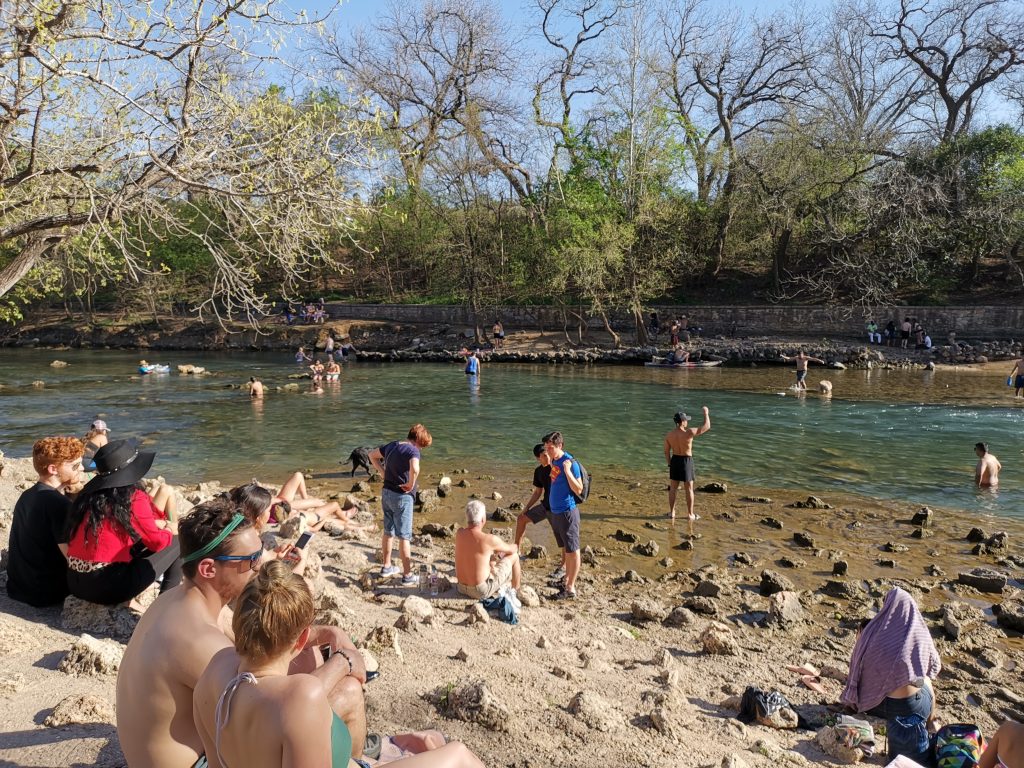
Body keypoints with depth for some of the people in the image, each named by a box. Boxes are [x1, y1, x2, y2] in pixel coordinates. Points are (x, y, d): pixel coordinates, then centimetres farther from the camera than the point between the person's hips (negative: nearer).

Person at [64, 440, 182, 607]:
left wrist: (155, 523, 23)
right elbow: (157, 542, -4)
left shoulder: (88, 495, 6)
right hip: (108, 588, -7)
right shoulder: (134, 499, -12)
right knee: (177, 543, 6)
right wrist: (169, 531, 17)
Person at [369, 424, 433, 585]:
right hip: (402, 497, -7)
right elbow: (415, 469, -38)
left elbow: (372, 455, 20)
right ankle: (407, 575, 9)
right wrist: (411, 485, -19)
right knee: (404, 536, 2)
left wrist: (384, 473, 12)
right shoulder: (412, 450, -18)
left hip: (386, 493, 7)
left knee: (388, 532, 21)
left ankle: (386, 566, 33)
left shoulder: (392, 445, 6)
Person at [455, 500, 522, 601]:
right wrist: (516, 546, 21)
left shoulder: (459, 533, -7)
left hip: (462, 588, 6)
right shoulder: (489, 539, -23)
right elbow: (511, 549, -2)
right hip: (482, 591, -6)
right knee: (513, 556, 11)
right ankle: (515, 592, 34)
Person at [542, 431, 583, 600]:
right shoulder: (554, 461, 8)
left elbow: (578, 490, -20)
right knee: (565, 548, 19)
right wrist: (549, 462, 15)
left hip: (567, 512, -9)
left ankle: (571, 589, 6)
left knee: (572, 550, 0)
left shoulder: (570, 463, -18)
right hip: (556, 511, 9)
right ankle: (567, 580, 32)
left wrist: (567, 471, -29)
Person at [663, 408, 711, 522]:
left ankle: (672, 513, 20)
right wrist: (706, 413, -2)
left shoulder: (669, 435, -6)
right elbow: (707, 427, -15)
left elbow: (666, 451, 2)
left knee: (673, 488, 13)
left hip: (674, 460, 4)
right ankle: (690, 514, 17)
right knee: (689, 489, 9)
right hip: (686, 461, -4)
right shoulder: (689, 432, -22)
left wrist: (669, 464, 15)